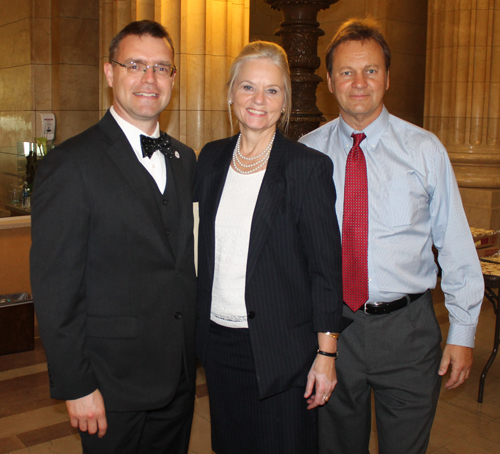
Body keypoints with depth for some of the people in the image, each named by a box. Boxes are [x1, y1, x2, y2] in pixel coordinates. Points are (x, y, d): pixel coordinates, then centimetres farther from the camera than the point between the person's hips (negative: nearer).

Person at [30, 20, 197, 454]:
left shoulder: (185, 159, 8)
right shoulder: (70, 163, -13)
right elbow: (55, 288, -14)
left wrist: (193, 351, 9)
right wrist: (75, 386, -14)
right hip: (113, 386, -6)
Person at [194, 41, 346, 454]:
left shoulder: (308, 167, -11)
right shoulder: (212, 159, 5)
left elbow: (326, 268, -10)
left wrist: (326, 354, -11)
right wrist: (197, 325, 10)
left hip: (280, 349, -5)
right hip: (218, 340, 5)